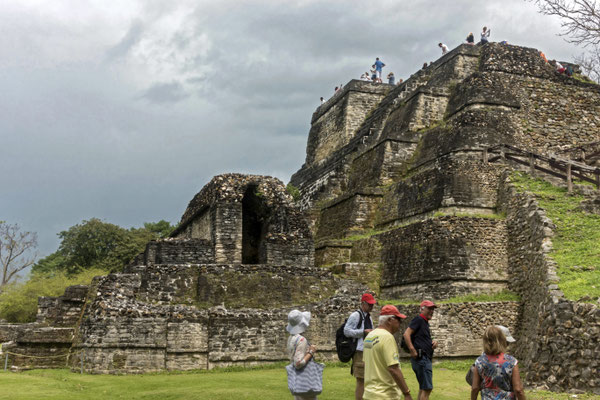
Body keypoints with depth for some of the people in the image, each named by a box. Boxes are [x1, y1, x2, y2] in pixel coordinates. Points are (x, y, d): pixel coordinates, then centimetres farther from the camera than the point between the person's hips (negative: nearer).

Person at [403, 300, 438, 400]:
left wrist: (433, 343, 8)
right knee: (427, 388, -10)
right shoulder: (418, 319, -9)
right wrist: (413, 351, -24)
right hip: (421, 357, -10)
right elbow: (406, 334, -21)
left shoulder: (425, 323, 19)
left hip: (425, 358, 10)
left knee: (423, 388, 16)